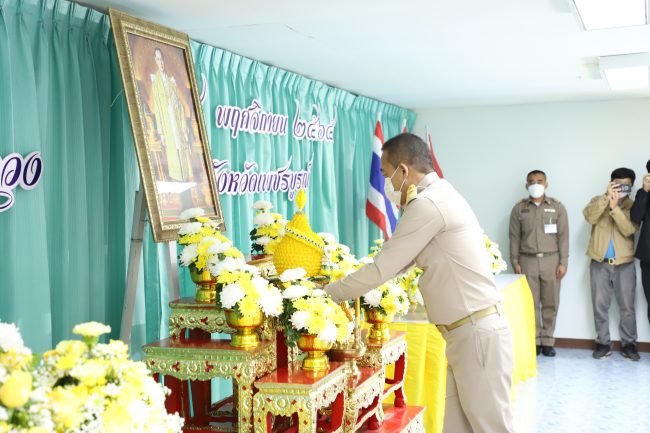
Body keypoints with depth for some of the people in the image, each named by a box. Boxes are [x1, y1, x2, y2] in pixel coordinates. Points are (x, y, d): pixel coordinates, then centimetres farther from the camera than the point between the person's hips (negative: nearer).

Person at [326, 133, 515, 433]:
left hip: (478, 334, -10)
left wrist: (330, 293, -1)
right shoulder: (438, 197, 16)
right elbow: (396, 262, 20)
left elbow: (382, 269, -14)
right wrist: (345, 285, 17)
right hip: (466, 334, 10)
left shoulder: (428, 204, -17)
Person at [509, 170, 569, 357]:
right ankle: (533, 341, 7)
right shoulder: (519, 209, 6)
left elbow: (563, 236, 2)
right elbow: (514, 237, 6)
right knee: (530, 303, 0)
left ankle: (547, 341, 10)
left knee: (550, 303, 1)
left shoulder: (557, 207, 5)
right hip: (527, 260, 0)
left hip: (551, 260, 0)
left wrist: (563, 262, -3)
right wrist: (515, 262, 1)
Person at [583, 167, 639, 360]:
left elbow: (628, 230, -16)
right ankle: (603, 343, 14)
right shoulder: (598, 201, 5)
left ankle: (628, 344, 13)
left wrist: (615, 207, -23)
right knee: (600, 306, 4)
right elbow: (589, 217, -17)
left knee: (627, 307, 3)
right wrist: (607, 197, -21)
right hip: (599, 263, 1)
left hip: (624, 264, -1)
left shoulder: (633, 206, 2)